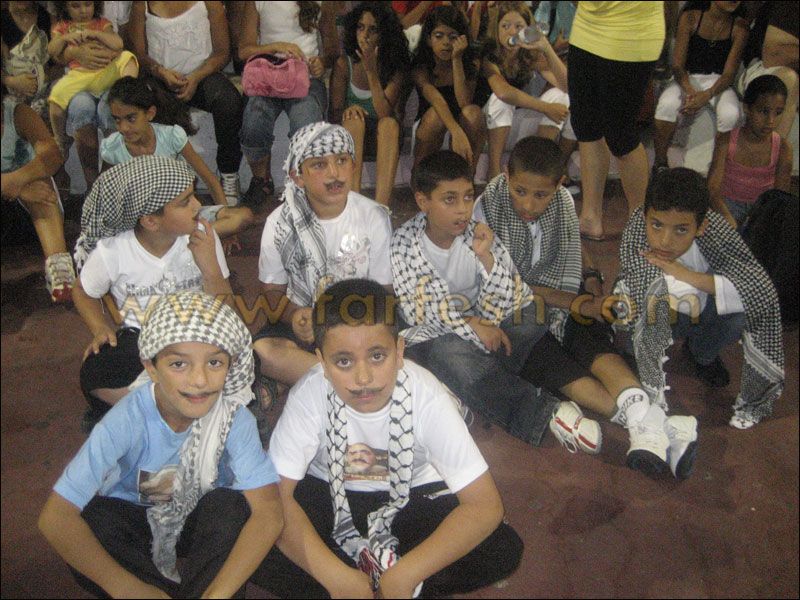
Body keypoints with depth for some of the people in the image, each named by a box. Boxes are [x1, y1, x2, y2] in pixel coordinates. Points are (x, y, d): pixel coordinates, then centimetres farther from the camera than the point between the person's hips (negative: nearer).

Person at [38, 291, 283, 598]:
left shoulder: (234, 417, -26)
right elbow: (55, 517, -30)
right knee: (90, 521, -29)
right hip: (136, 521, 1)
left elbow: (269, 512, -31)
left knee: (231, 506, -31)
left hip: (203, 523, -1)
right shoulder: (128, 420, -28)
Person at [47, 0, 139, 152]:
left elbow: (118, 44, -1)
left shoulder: (102, 23, 17)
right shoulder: (62, 26, 19)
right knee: (56, 97, -21)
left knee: (127, 58, -24)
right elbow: (51, 52, 9)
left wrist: (95, 33, -11)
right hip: (79, 74, 0)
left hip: (106, 72, 0)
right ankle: (60, 141, 2)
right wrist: (64, 38, -7)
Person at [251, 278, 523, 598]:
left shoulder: (428, 397, -27)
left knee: (503, 549, -22)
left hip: (410, 497, 0)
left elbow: (485, 505, -25)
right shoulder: (308, 395, -25)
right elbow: (277, 493, -23)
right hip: (330, 495, 0)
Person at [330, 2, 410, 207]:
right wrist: (347, 111, -27)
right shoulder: (344, 64, -3)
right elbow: (334, 114, -2)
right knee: (354, 119, -33)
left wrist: (372, 72, -24)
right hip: (351, 136, 0)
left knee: (389, 123, -34)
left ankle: (381, 205, -47)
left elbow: (385, 113, -17)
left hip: (384, 137, 0)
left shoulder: (395, 67, -5)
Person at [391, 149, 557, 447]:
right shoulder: (404, 242, -10)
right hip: (433, 336, -3)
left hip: (484, 328, 3)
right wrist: (472, 325, -23)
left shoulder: (478, 234, -6)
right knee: (450, 354, -35)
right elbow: (417, 307, -14)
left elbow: (496, 309, -10)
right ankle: (538, 413, -31)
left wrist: (485, 257, -25)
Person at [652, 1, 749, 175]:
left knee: (730, 114, -32)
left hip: (718, 82, 1)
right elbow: (678, 65, -11)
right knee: (667, 104, -35)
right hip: (688, 78, -1)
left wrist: (707, 95, -30)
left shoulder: (739, 26, -7)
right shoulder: (691, 17, -10)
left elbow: (729, 73, -10)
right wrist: (689, 91, -31)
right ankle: (659, 163, -18)